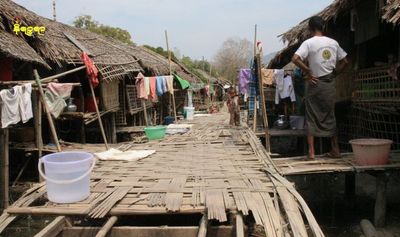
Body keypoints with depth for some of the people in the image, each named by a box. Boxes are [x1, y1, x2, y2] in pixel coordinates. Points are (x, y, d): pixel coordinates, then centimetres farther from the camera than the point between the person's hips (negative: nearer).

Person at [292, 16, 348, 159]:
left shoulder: (309, 43, -9)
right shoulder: (333, 43, 6)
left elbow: (295, 59, -23)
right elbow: (344, 61, 10)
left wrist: (308, 72, -14)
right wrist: (334, 74, 12)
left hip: (315, 83, -4)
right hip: (330, 84, 4)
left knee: (311, 118, 3)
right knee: (330, 117, 14)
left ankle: (311, 151, 3)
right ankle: (335, 150, 19)